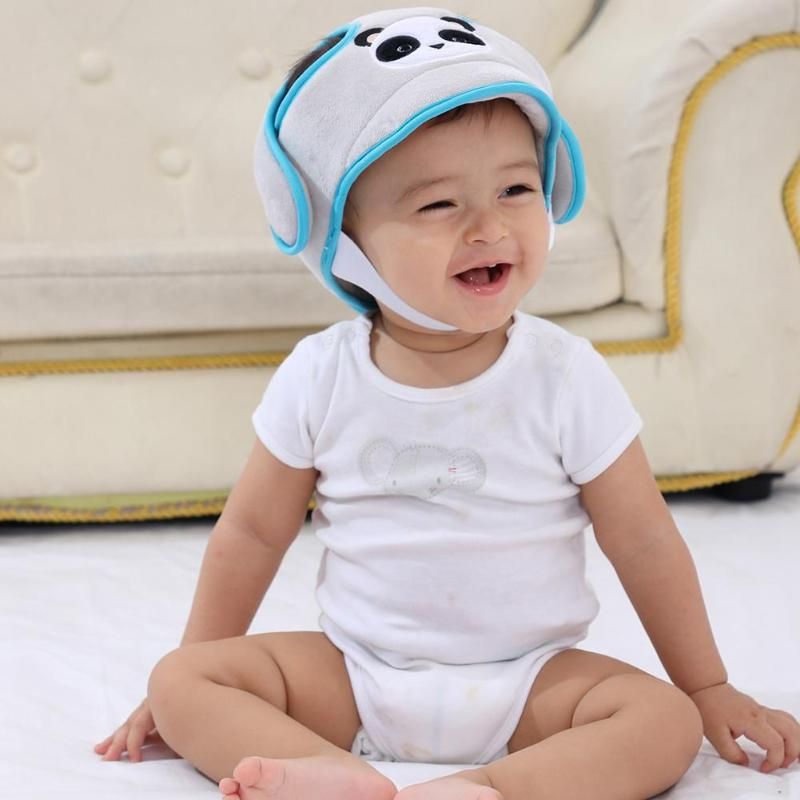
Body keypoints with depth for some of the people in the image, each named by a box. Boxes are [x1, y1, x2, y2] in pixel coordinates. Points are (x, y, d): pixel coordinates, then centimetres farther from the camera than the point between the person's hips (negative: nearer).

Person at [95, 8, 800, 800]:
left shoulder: (566, 377, -11)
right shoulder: (319, 378, -7)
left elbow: (643, 542, -2)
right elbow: (251, 534, 5)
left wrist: (708, 688, 4)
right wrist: (196, 696, 10)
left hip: (526, 682, -1)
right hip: (352, 674, 2)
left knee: (666, 722, -25)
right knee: (182, 679, -18)